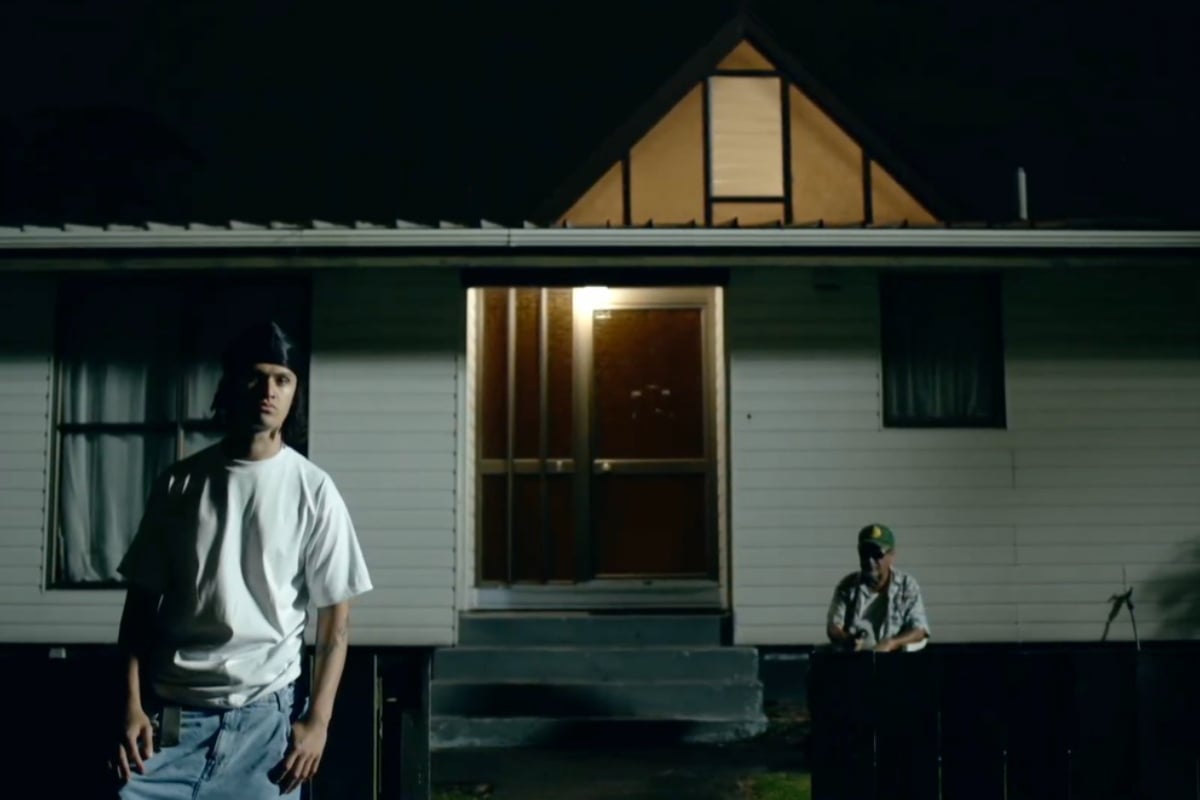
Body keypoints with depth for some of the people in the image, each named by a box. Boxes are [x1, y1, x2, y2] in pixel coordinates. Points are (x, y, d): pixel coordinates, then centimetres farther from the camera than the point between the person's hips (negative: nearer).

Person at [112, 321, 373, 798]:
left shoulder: (313, 491, 0)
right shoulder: (179, 483, 5)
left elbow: (335, 619, 2)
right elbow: (141, 601, 8)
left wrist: (317, 719, -5)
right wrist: (132, 704, -1)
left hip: (262, 712, -1)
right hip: (171, 710, 1)